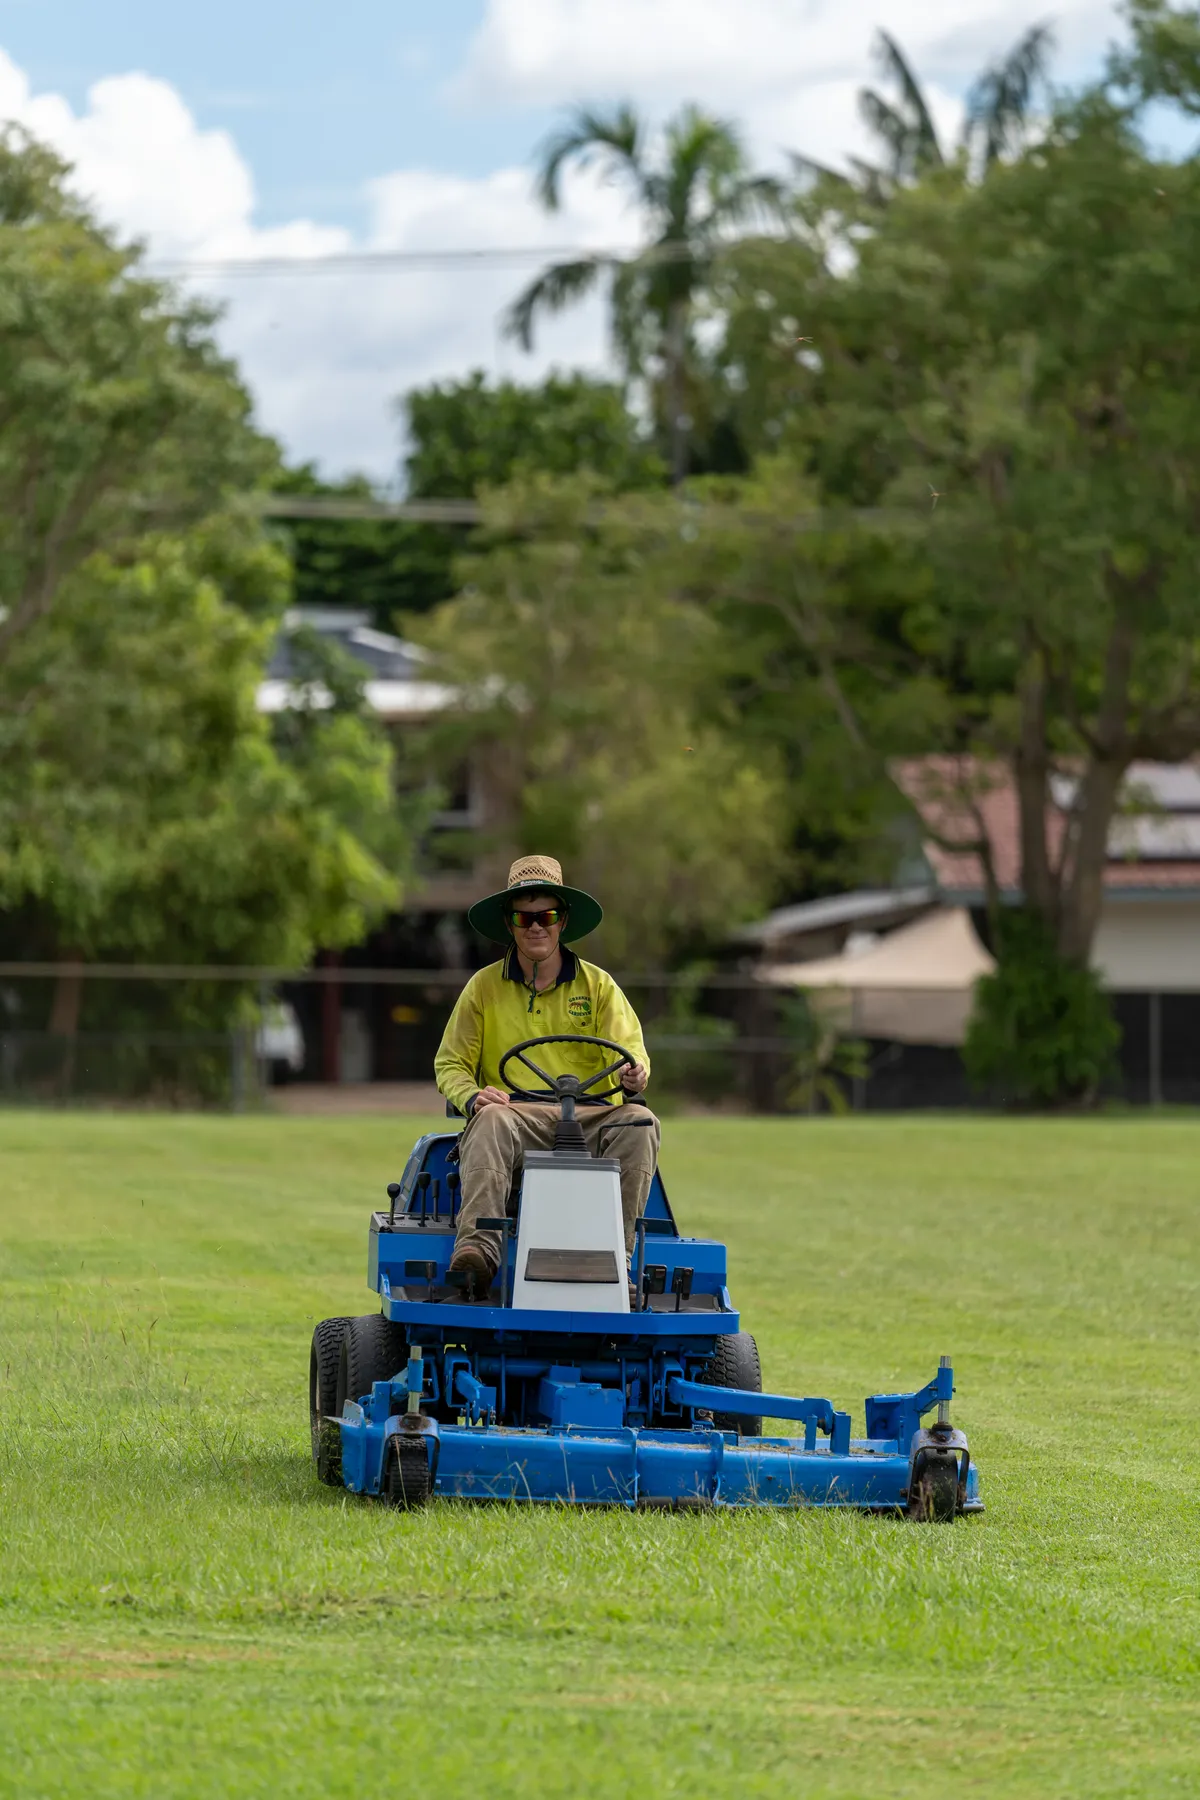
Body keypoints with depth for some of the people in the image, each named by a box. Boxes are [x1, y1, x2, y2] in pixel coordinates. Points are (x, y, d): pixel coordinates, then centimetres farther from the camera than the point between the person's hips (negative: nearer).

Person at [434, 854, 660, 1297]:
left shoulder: (598, 986, 14)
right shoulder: (483, 987, 13)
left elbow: (630, 1051, 4)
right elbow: (450, 1064, 12)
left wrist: (634, 1076, -22)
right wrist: (472, 1096, -11)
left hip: (592, 1116, 1)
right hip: (518, 1114, -1)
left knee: (638, 1122, -31)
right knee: (490, 1121, -36)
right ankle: (477, 1249, -53)